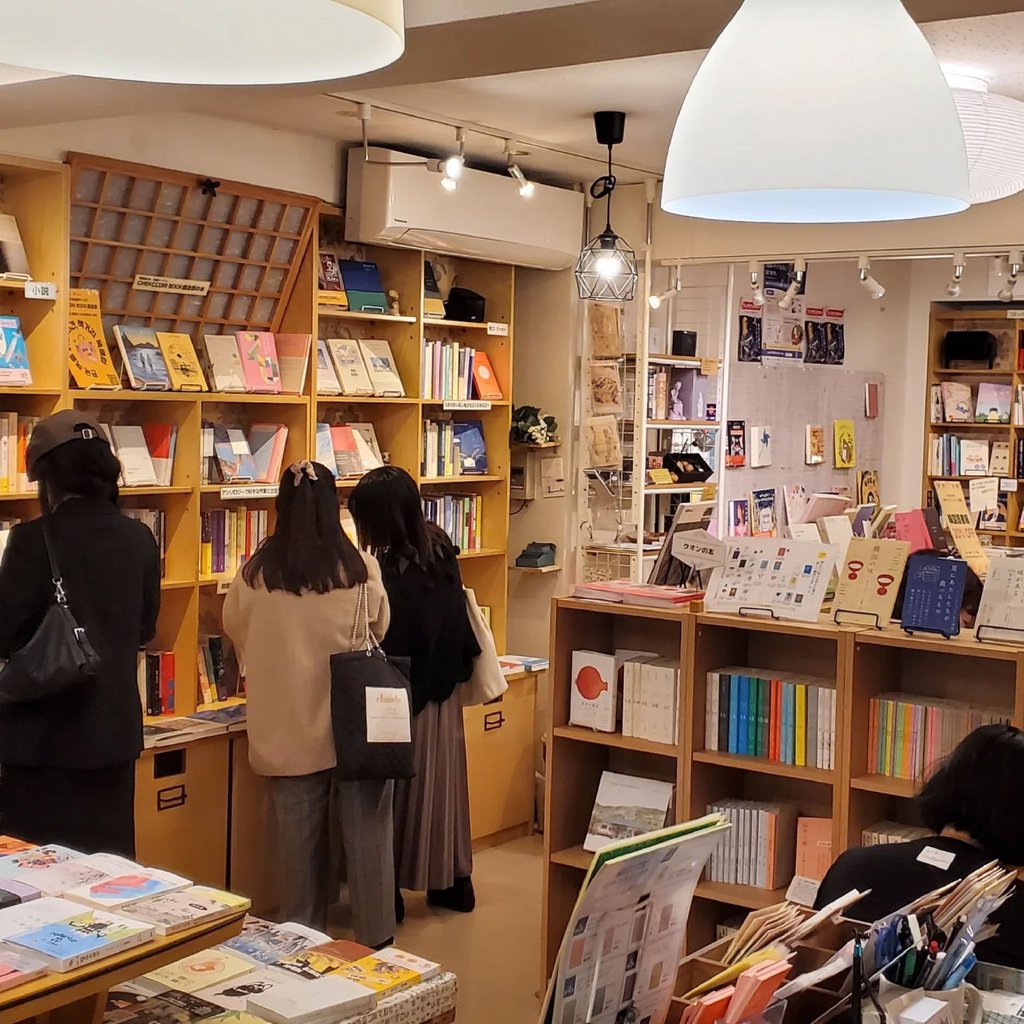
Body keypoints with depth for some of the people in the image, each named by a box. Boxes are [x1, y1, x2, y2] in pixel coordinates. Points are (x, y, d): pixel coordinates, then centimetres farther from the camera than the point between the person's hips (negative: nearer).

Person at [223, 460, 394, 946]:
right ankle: (375, 933, 20)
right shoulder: (361, 568, -11)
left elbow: (234, 630, 8)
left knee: (300, 838, 13)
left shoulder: (257, 572, -11)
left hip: (288, 729, 1)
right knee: (365, 831, 11)